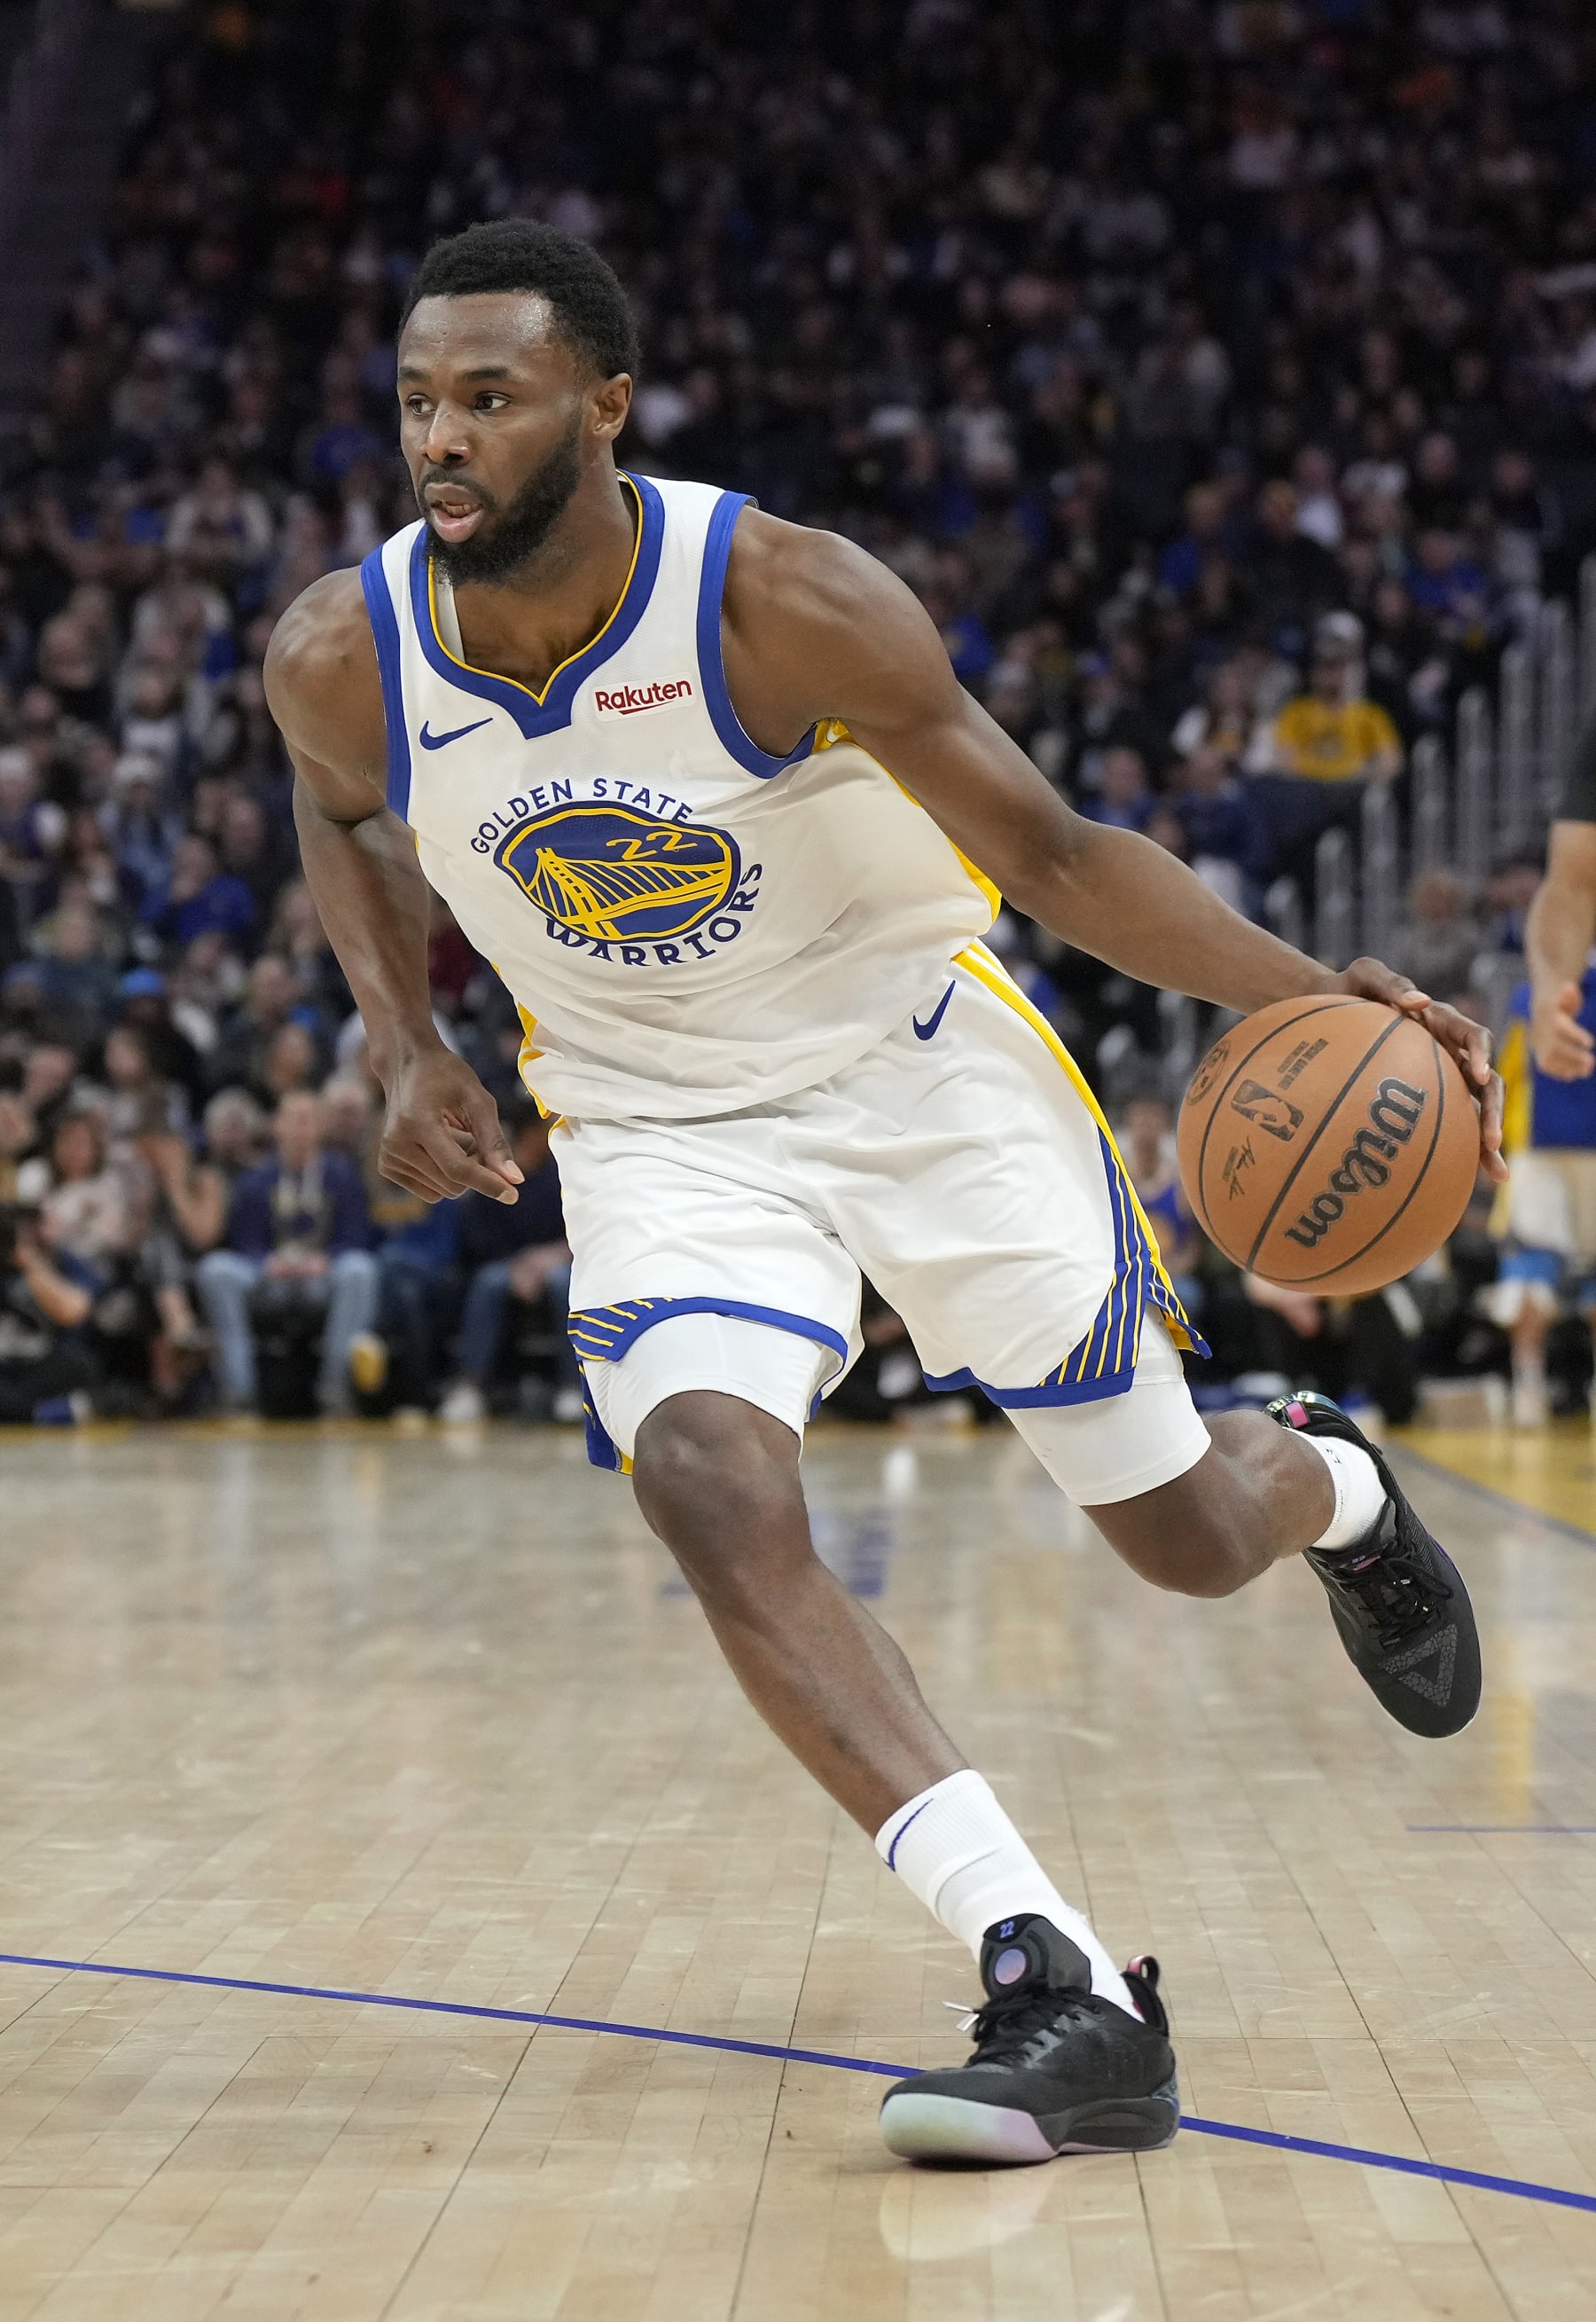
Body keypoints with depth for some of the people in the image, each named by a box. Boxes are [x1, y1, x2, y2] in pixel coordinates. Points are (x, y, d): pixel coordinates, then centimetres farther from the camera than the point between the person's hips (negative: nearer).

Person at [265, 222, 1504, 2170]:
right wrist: (404, 1047, -4)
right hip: (658, 1119, 2)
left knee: (1186, 1535, 5)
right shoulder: (343, 658, -16)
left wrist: (1311, 997, -31)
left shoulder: (784, 603, -26)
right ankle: (1062, 1993, -26)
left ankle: (1329, 1483, 46)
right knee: (713, 1499, -26)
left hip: (921, 1061, -2)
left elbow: (1053, 853, -18)